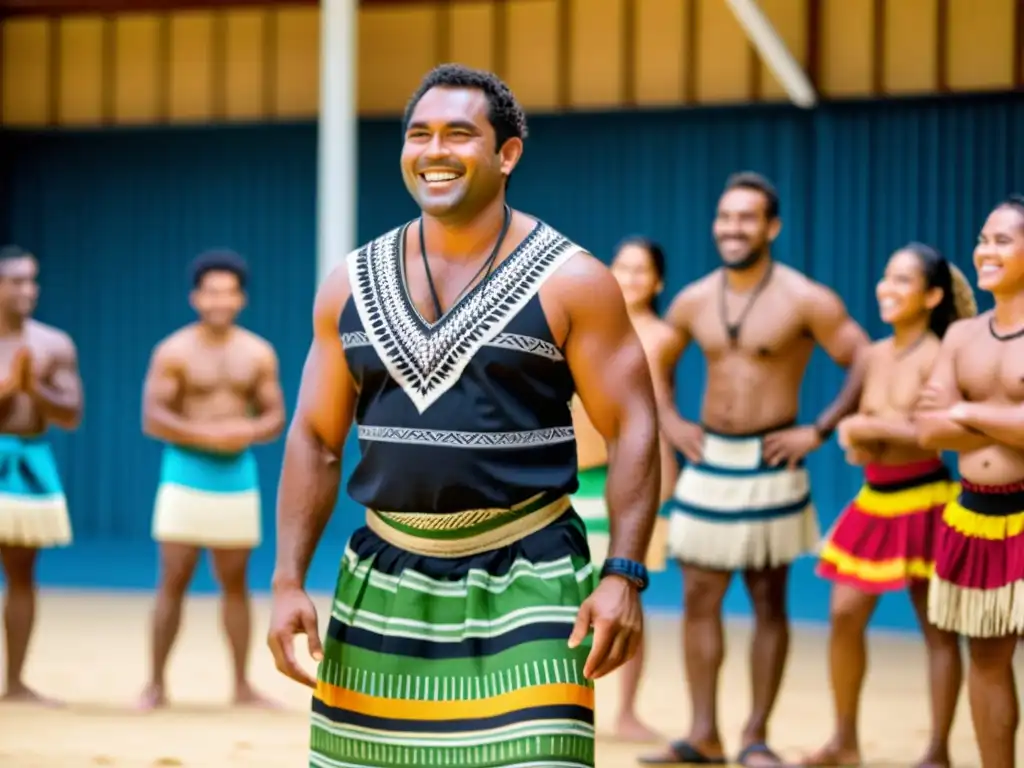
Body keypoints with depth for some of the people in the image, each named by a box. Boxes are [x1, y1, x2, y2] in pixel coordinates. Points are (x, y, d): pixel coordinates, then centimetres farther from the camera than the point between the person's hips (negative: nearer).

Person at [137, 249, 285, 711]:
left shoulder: (259, 354, 7)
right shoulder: (174, 352, -3)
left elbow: (275, 418, 8)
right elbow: (152, 418, -9)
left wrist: (250, 431, -14)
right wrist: (206, 435, -19)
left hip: (238, 474, 3)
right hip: (186, 472, -3)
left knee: (235, 583, 6)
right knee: (174, 580, -5)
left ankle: (242, 686, 11)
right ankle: (156, 685, 1)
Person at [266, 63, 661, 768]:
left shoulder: (570, 281, -3)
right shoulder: (353, 285, 8)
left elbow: (632, 431, -5)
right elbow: (315, 440, 11)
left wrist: (624, 575, -16)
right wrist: (289, 582, 3)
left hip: (525, 585, -4)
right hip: (383, 588, 4)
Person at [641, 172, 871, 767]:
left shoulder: (805, 300, -10)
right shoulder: (694, 302, 4)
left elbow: (867, 365, -10)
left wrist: (819, 431, -13)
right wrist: (670, 422, 10)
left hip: (769, 467, -5)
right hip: (707, 463, 5)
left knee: (769, 604, 4)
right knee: (700, 601, 4)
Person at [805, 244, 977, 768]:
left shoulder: (935, 357, -13)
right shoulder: (875, 355, 8)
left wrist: (874, 428, -17)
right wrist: (856, 439, -5)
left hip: (923, 501, -7)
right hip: (874, 498, 7)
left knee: (936, 628, 2)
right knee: (845, 615, 4)